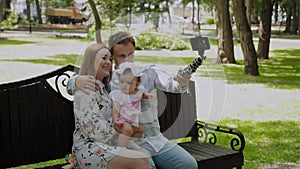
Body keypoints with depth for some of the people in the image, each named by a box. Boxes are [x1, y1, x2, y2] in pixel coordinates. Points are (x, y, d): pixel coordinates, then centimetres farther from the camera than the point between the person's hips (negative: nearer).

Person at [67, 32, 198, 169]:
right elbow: (70, 85, 0)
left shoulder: (149, 73, 5)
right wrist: (77, 81, -26)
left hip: (157, 139, 3)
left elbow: (170, 84, -12)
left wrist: (181, 83, -37)